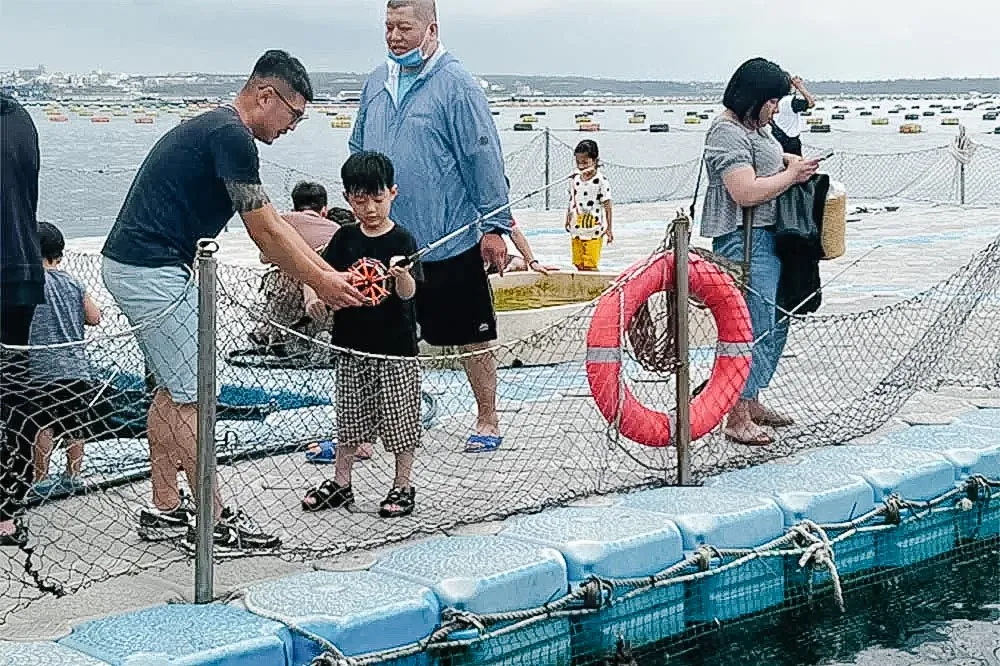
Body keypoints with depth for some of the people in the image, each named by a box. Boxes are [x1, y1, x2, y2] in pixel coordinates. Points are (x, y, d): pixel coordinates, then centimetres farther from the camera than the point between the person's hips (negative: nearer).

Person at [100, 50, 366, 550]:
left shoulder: (216, 130, 17)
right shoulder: (231, 136, -15)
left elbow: (273, 221, 18)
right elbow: (264, 233, -14)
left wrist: (328, 273, 15)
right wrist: (319, 283, -3)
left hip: (132, 266, 11)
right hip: (152, 271, -11)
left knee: (174, 389, 15)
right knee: (193, 396, -4)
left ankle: (164, 511, 20)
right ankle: (213, 522, 3)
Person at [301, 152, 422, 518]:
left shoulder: (402, 241, -9)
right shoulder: (345, 239, 3)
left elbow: (407, 293, -17)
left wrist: (401, 274, -39)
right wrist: (312, 296, -15)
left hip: (395, 348, -4)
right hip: (352, 344, 4)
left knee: (400, 418, 4)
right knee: (349, 418, 14)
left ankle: (403, 486, 17)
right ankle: (340, 482, 26)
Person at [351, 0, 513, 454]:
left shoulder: (457, 85, -10)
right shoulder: (376, 84, 10)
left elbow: (484, 159, -11)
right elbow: (358, 151, 21)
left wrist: (494, 226, -12)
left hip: (451, 245, -5)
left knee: (472, 338, 7)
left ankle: (487, 421, 23)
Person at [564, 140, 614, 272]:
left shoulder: (601, 181, -11)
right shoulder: (575, 179, 6)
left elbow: (607, 206, -8)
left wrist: (609, 228, -7)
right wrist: (568, 220, 20)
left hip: (594, 231, -6)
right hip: (577, 230, 6)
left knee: (590, 265, -7)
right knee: (579, 264, 12)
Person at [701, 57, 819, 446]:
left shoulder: (757, 127, 16)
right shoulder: (727, 133, -14)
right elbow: (746, 192, -24)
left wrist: (788, 161, 16)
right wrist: (791, 175, -12)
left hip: (769, 237, 11)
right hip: (744, 241, -11)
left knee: (776, 324, 15)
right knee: (754, 326, -11)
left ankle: (752, 403, 25)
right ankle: (737, 418, -7)